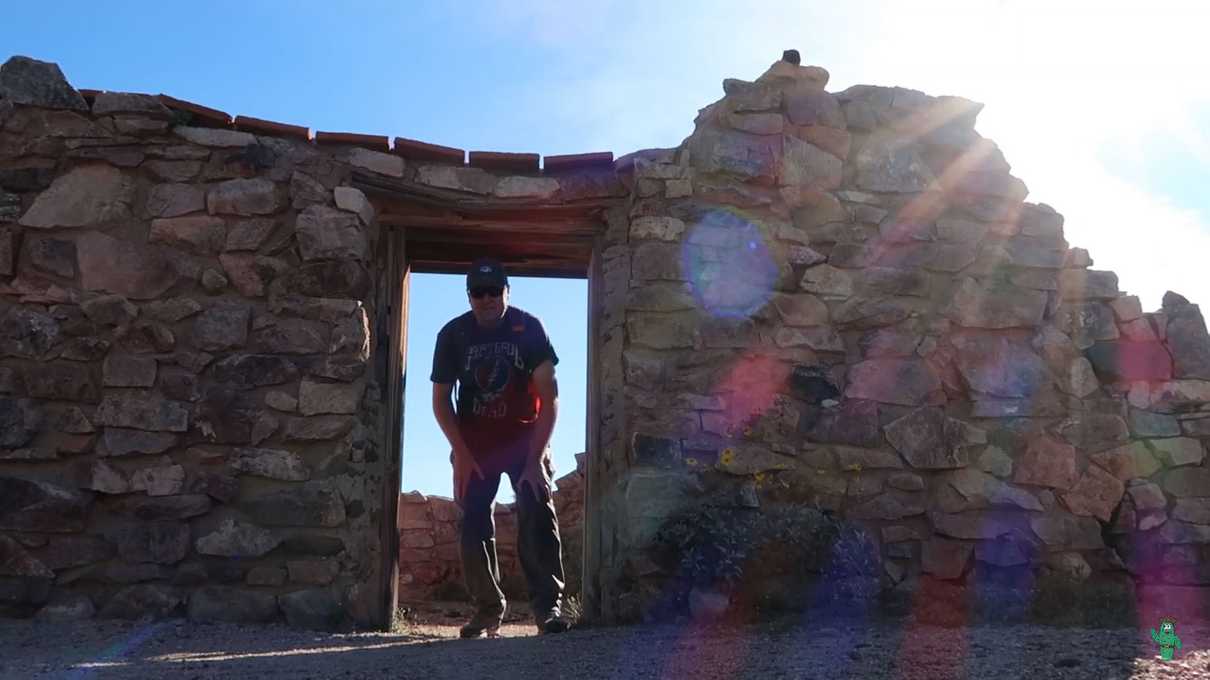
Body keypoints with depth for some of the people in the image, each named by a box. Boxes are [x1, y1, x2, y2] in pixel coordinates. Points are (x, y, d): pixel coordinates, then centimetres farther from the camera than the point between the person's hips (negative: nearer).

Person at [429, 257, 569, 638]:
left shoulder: (529, 328, -13)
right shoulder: (453, 334, -8)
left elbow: (549, 396, -16)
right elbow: (440, 399, -3)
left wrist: (536, 457, -24)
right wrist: (461, 454, -13)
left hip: (525, 436, -2)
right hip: (475, 442, 2)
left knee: (538, 516, -17)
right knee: (473, 524, -3)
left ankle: (548, 606, -15)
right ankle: (487, 611, 8)